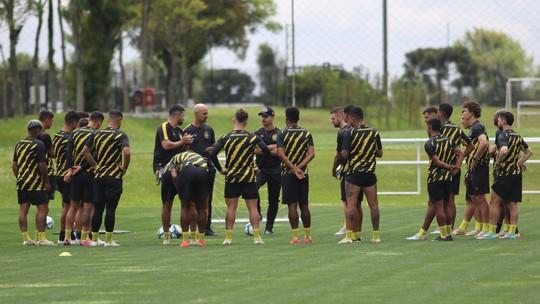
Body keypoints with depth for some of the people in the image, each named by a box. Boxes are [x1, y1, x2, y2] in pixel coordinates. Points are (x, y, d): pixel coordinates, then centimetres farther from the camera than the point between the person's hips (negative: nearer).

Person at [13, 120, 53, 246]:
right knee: (43, 208, -1)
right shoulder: (38, 144, -11)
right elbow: (42, 165, -16)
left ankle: (25, 238, 9)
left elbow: (14, 165, 14)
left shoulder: (19, 144, 11)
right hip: (36, 183, -7)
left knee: (23, 209, 7)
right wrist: (47, 181, -8)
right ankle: (41, 238, -4)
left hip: (21, 182, 7)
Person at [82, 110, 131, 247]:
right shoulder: (121, 135, -8)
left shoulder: (96, 134, 7)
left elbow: (84, 151, 5)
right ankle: (108, 240, -2)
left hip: (99, 176, 4)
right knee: (111, 209, -2)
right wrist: (124, 168, -9)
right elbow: (127, 152, -23)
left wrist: (95, 164, 12)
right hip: (114, 177, -4)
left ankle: (94, 239, 11)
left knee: (98, 209, 10)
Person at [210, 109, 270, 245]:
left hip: (231, 177, 0)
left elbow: (212, 154, -9)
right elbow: (267, 151, -8)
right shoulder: (253, 137, -4)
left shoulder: (225, 138, -4)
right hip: (249, 177, 0)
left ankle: (228, 237, 2)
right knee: (253, 207, 3)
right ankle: (257, 236, -2)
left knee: (231, 208, 4)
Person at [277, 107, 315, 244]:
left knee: (292, 205, -3)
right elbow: (311, 153, -4)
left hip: (288, 173, -3)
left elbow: (281, 154, -15)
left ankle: (295, 236, -7)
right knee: (304, 205, 10)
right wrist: (300, 167, -9)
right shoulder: (307, 133, 5)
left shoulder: (283, 134, -4)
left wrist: (294, 168, -16)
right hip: (303, 173, 3)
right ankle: (308, 235, 11)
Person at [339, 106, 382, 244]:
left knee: (351, 204, -3)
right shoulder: (374, 132, 4)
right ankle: (376, 235, 9)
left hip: (354, 173, -4)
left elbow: (344, 154, -12)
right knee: (373, 204, 7)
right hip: (370, 174, 4)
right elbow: (380, 153, 9)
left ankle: (350, 235, -8)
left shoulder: (350, 133, -10)